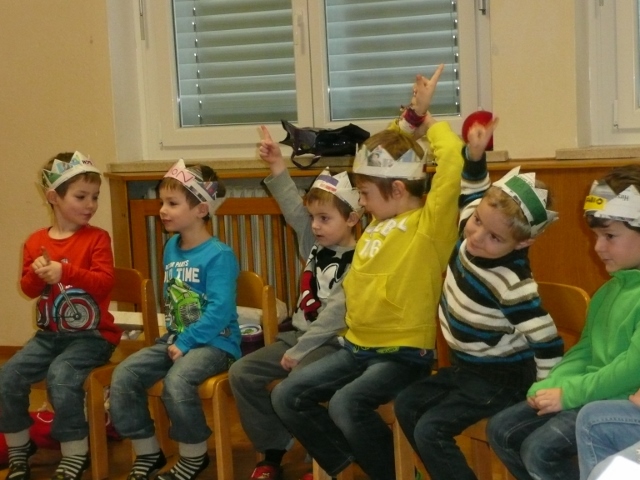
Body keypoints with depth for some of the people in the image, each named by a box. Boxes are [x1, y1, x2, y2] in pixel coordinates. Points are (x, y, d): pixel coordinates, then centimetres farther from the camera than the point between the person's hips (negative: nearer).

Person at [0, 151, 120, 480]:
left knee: (61, 376, -29)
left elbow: (105, 282, -17)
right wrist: (37, 274, -14)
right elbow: (28, 290, 9)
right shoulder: (36, 241, 6)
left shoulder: (97, 238, -6)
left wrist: (65, 273, -28)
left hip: (91, 334, -5)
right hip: (49, 334, 5)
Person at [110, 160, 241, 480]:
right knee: (124, 375, -12)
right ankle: (147, 452, 4)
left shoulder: (219, 255, -15)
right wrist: (173, 338, 7)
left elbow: (220, 311, -22)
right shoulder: (171, 247, 10)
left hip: (215, 342, -8)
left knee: (176, 380, -34)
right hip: (176, 338, 8)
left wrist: (186, 343, -22)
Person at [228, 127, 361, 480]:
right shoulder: (315, 245, 8)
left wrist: (299, 351, -20)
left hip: (332, 343, -9)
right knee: (242, 373, -3)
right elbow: (294, 209, -1)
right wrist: (278, 170, -12)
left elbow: (335, 315, -20)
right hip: (300, 334, 9)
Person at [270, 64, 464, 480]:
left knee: (346, 404, -30)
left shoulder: (430, 224, -11)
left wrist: (427, 120, -8)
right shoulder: (379, 223, 10)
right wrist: (411, 116, 11)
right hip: (357, 347, 8)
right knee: (287, 396, -1)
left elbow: (453, 160, -25)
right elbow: (383, 152, 23)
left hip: (403, 353, -8)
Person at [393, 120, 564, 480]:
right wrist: (475, 155, -15)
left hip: (502, 377, -9)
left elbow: (548, 345, -28)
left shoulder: (512, 284, -32)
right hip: (467, 368, 9)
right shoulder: (469, 238, -11)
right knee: (407, 405, 8)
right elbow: (472, 190, 5)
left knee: (431, 430, -16)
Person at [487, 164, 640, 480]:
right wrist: (549, 386, -1)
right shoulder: (608, 290, 15)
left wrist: (568, 394, -20)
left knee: (540, 449, -24)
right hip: (590, 393, 10)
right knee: (501, 430, 3)